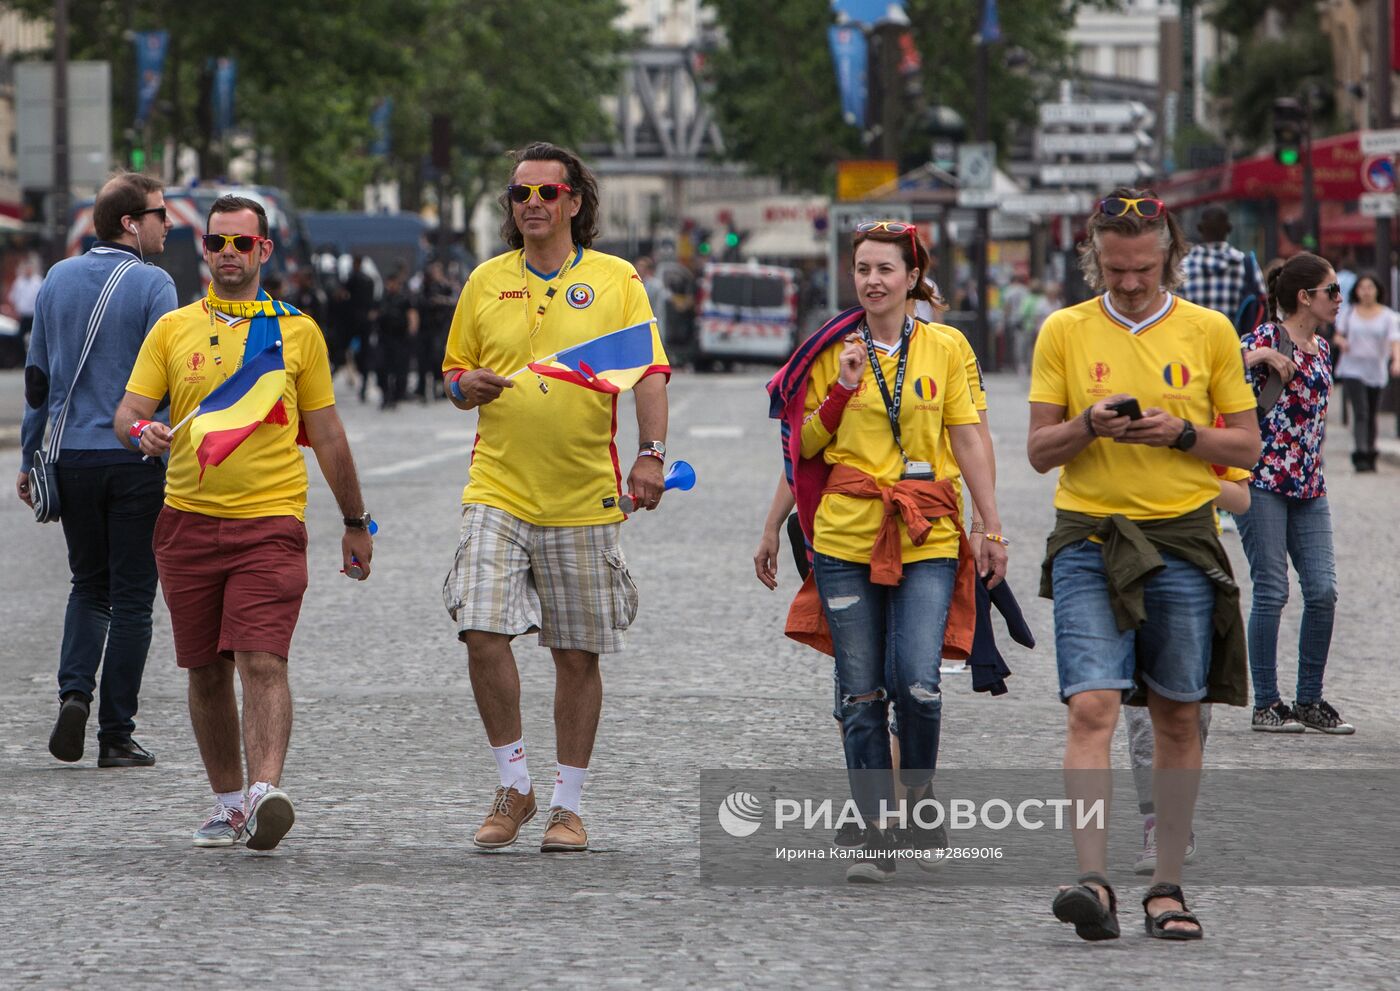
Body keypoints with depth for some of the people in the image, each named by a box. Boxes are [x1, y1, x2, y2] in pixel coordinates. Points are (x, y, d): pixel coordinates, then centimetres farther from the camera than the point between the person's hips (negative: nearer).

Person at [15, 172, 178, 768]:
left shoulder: (57, 282, 7)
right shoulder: (151, 285, -9)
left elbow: (37, 379, 11)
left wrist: (29, 461, 17)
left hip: (73, 460, 5)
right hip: (137, 459, -4)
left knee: (89, 585, 18)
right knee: (131, 596, 3)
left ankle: (74, 691, -5)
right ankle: (116, 736, 4)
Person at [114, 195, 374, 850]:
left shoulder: (296, 332, 8)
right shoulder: (172, 330, 10)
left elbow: (326, 433, 13)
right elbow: (127, 412, 6)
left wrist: (356, 522, 16)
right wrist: (142, 432, -19)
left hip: (271, 521, -3)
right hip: (189, 519, 3)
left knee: (262, 661, -17)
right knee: (206, 670, 8)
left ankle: (266, 792, -27)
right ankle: (228, 801, 19)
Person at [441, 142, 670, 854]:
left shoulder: (614, 280, 2)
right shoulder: (486, 281, 10)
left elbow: (649, 373, -4)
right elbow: (453, 373, 17)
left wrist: (650, 453, -20)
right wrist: (467, 387, -8)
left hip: (584, 497, -1)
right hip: (497, 491, 1)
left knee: (578, 655, 3)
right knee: (483, 632, -13)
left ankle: (567, 804, 16)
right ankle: (513, 788, 4)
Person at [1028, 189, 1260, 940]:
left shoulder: (1209, 331, 5)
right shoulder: (1063, 332, 5)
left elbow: (1246, 446, 7)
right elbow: (1039, 450, 6)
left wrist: (1181, 433, -11)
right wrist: (1088, 425, -14)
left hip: (1181, 540, 1)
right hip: (1088, 538, -1)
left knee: (1178, 717, 6)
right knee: (1091, 707, -15)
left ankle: (1167, 885, 15)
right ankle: (1094, 881, -23)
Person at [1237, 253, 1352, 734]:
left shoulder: (1321, 348, 14)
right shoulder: (1266, 337, -8)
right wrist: (1262, 356, -26)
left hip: (1309, 485, 7)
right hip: (1263, 478, -7)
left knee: (1323, 591, 0)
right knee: (1272, 591, -5)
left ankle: (1310, 701, 11)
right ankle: (1266, 704, 4)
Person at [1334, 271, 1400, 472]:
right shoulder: (1349, 313, 5)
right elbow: (1338, 335, 16)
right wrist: (1341, 341, -10)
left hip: (1376, 372, 1)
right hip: (1352, 369, -1)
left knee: (1371, 416, 10)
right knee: (1360, 413, -15)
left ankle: (1370, 457, 24)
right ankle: (1360, 456, -22)